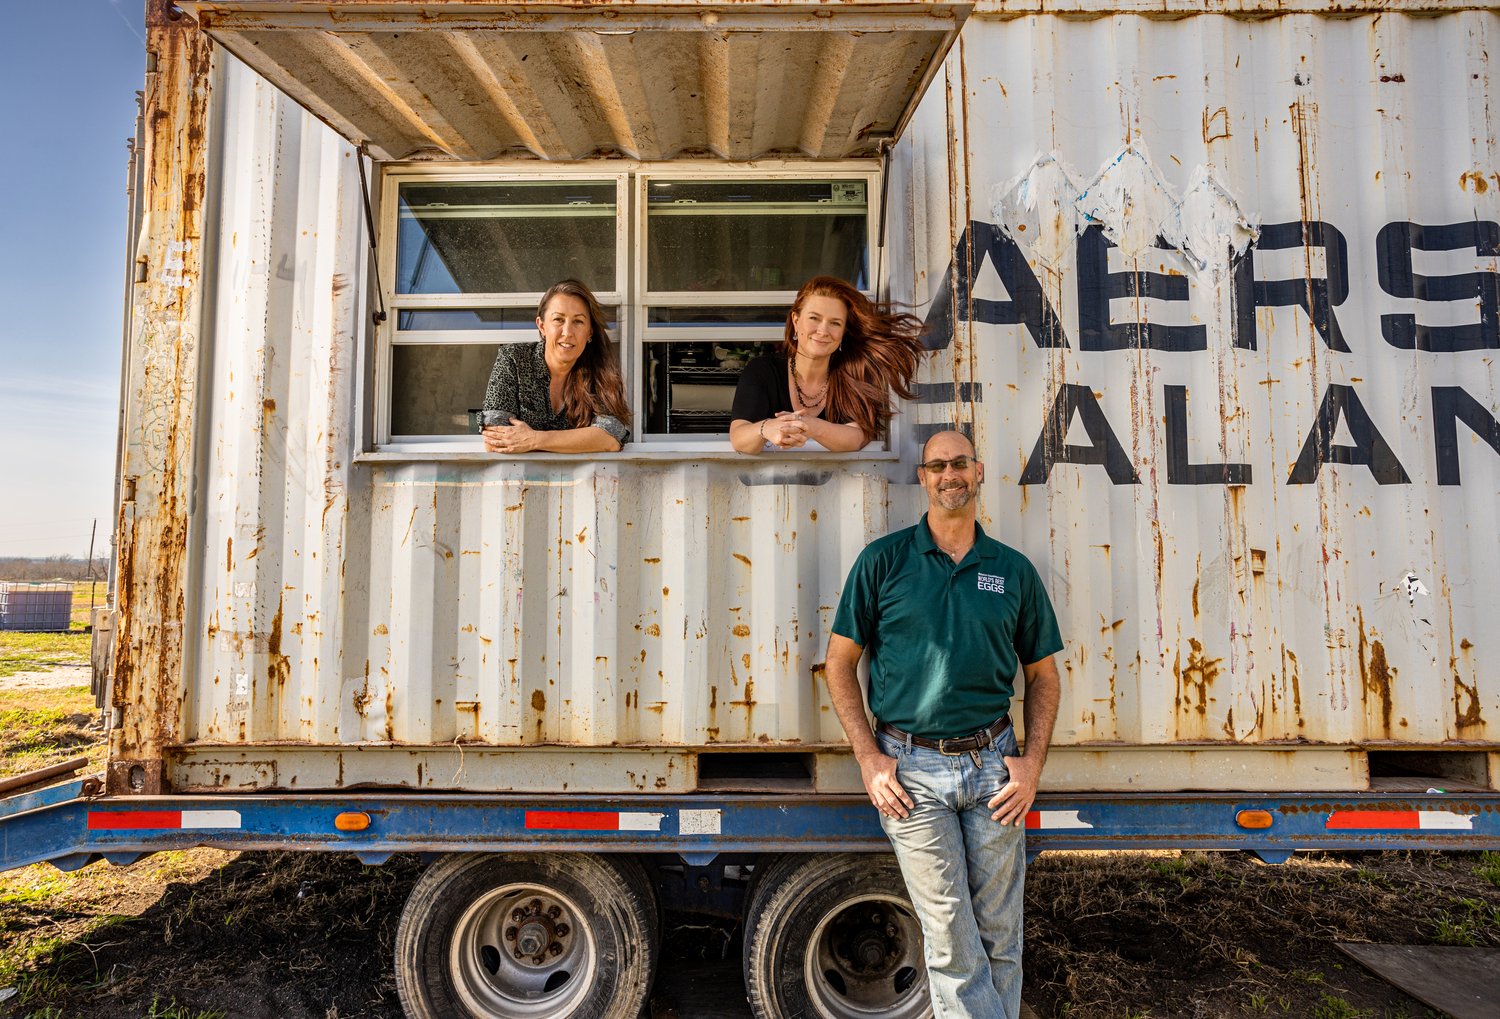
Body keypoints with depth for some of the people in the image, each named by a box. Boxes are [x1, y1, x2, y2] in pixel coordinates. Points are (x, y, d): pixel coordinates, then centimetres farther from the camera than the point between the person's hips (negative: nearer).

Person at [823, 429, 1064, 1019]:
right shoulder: (884, 560, -1)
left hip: (991, 765, 3)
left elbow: (1043, 673, 13)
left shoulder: (1013, 570, 7)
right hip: (911, 769, -2)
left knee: (1000, 937, 13)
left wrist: (1033, 761, 1)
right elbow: (840, 662, 1)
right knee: (951, 940, 4)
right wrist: (869, 757, -6)